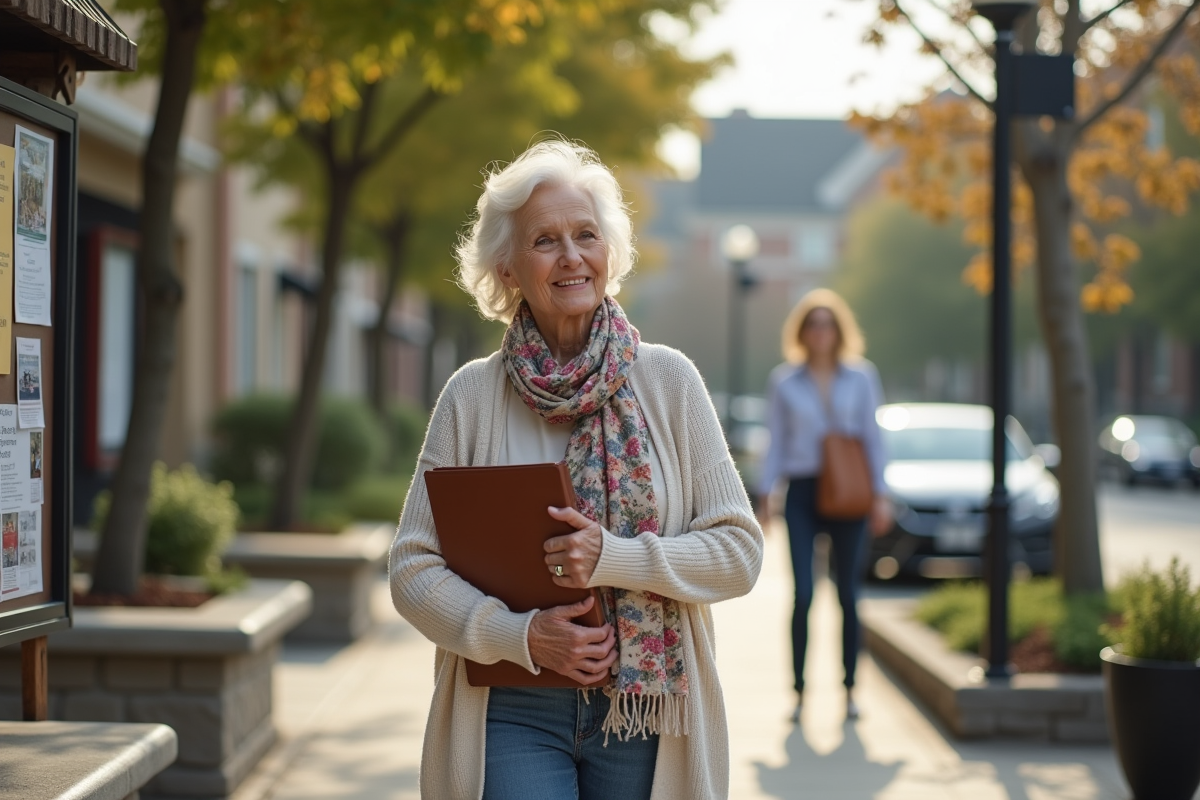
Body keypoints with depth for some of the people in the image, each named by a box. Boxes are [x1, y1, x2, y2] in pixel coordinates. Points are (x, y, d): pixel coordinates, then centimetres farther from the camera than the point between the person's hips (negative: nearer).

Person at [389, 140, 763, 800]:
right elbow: (414, 568, -1)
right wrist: (520, 636, -15)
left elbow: (739, 549, -1)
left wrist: (616, 559, -16)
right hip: (513, 715, -1)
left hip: (646, 705, 1)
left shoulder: (668, 380, 0)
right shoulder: (473, 395, -1)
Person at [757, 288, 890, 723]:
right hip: (802, 492, -1)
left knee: (848, 596, 4)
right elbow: (776, 443, 9)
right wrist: (764, 498, 4)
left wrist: (880, 495, 1)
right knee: (802, 594, -10)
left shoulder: (861, 377, 7)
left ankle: (849, 690, 14)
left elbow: (872, 438, 8)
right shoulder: (783, 381, 6)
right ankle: (799, 690, -1)